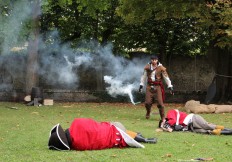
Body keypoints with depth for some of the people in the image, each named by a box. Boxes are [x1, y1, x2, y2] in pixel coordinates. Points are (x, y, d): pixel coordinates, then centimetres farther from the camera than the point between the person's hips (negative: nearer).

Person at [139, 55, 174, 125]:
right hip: (149, 86, 2)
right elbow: (144, 76, 16)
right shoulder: (147, 67, 3)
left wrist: (170, 87, -3)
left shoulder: (161, 68, -4)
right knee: (147, 102, -1)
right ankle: (148, 113, 30)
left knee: (160, 103, -9)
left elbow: (166, 77, 0)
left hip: (158, 86, -2)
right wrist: (141, 85, 16)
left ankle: (163, 118, 1)